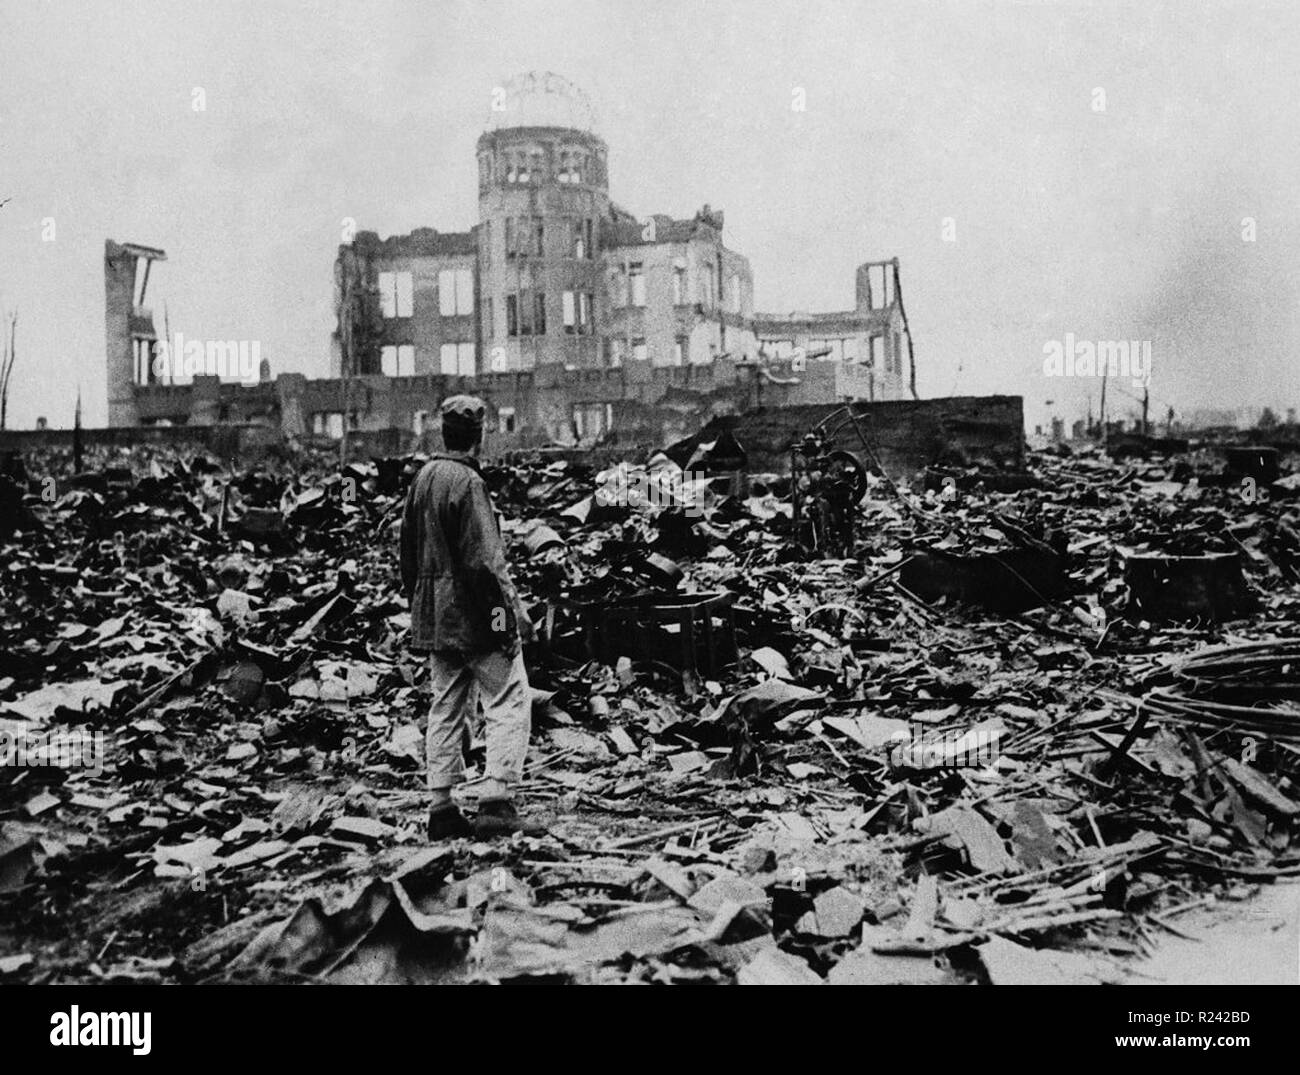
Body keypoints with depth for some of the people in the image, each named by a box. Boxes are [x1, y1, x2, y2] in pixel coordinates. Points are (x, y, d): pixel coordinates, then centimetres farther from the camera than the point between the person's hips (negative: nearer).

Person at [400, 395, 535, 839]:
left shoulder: (422, 478, 11)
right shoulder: (467, 482, -15)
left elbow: (408, 554, 17)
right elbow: (485, 561, -20)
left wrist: (418, 604, 23)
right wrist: (514, 612, -15)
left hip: (434, 618, 9)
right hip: (474, 615, -9)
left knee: (446, 709, 12)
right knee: (508, 703, -1)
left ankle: (441, 808, 15)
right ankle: (496, 802, -5)